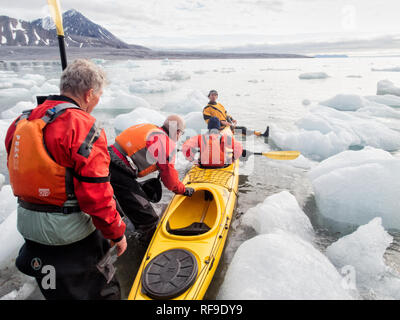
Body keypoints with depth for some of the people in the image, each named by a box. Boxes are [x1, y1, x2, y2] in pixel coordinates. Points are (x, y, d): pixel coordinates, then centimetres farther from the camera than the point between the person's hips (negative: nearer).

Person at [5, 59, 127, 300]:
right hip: (69, 231, -7)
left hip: (27, 223, 8)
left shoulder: (23, 121, 3)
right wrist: (117, 233, -10)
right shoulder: (84, 126, -21)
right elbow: (96, 194, -22)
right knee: (103, 290, 13)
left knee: (57, 289, 28)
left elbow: (17, 171, 12)